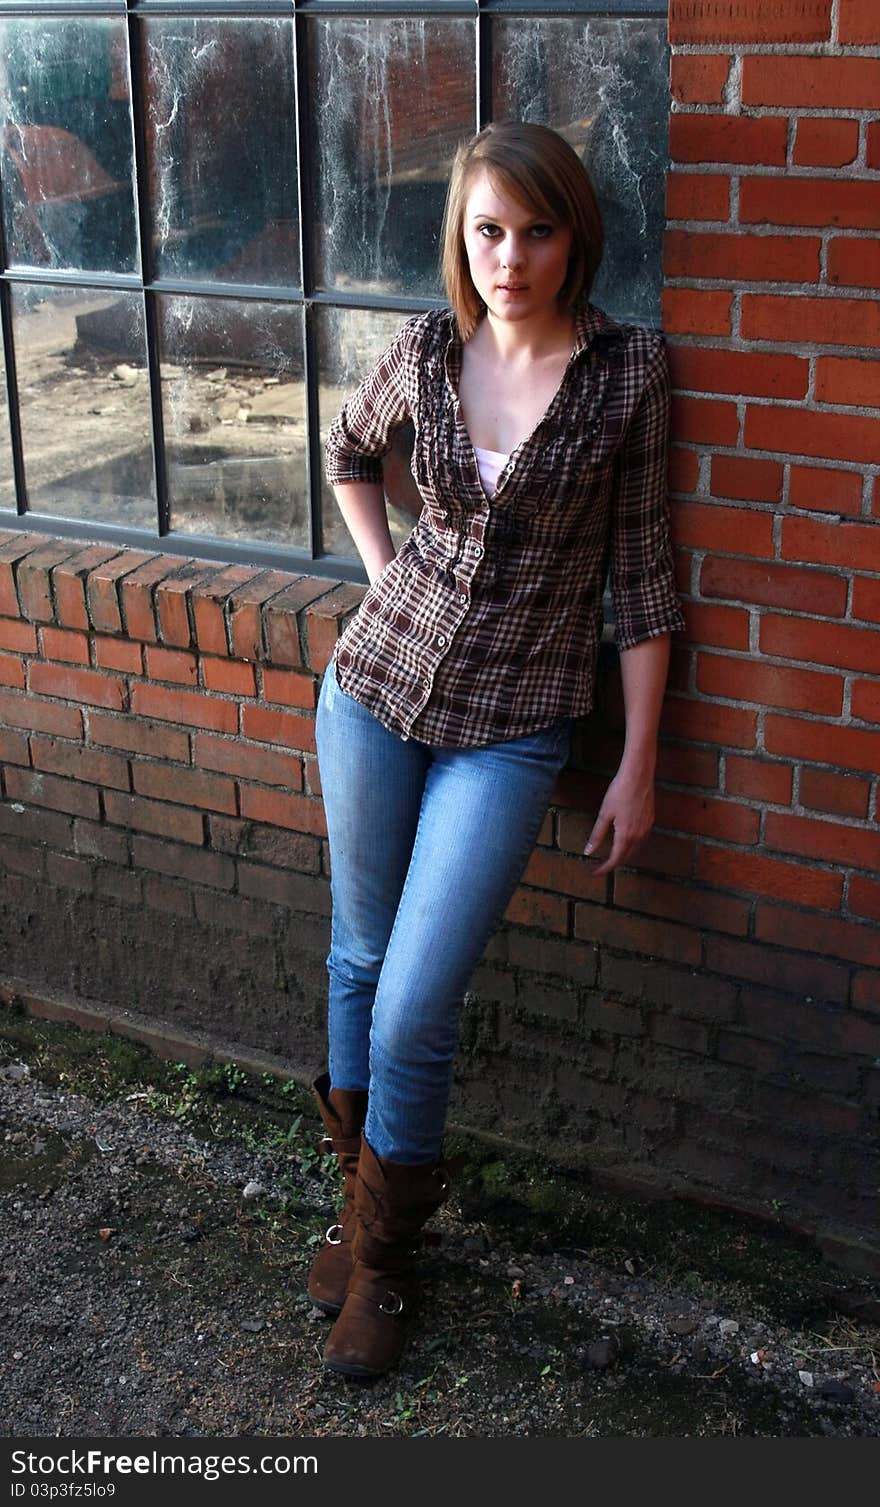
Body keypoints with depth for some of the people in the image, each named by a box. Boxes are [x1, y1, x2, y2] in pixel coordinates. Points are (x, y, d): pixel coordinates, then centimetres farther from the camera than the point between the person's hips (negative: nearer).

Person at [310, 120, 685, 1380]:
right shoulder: (426, 352, -1)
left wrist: (639, 765, -5)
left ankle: (384, 1254, 19)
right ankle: (365, 1189, 38)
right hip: (378, 685, 4)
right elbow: (349, 453, 21)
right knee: (360, 957, 15)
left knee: (414, 1012, -6)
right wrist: (386, 577, 8)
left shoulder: (629, 369, -8)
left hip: (511, 728, -3)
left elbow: (641, 574, -5)